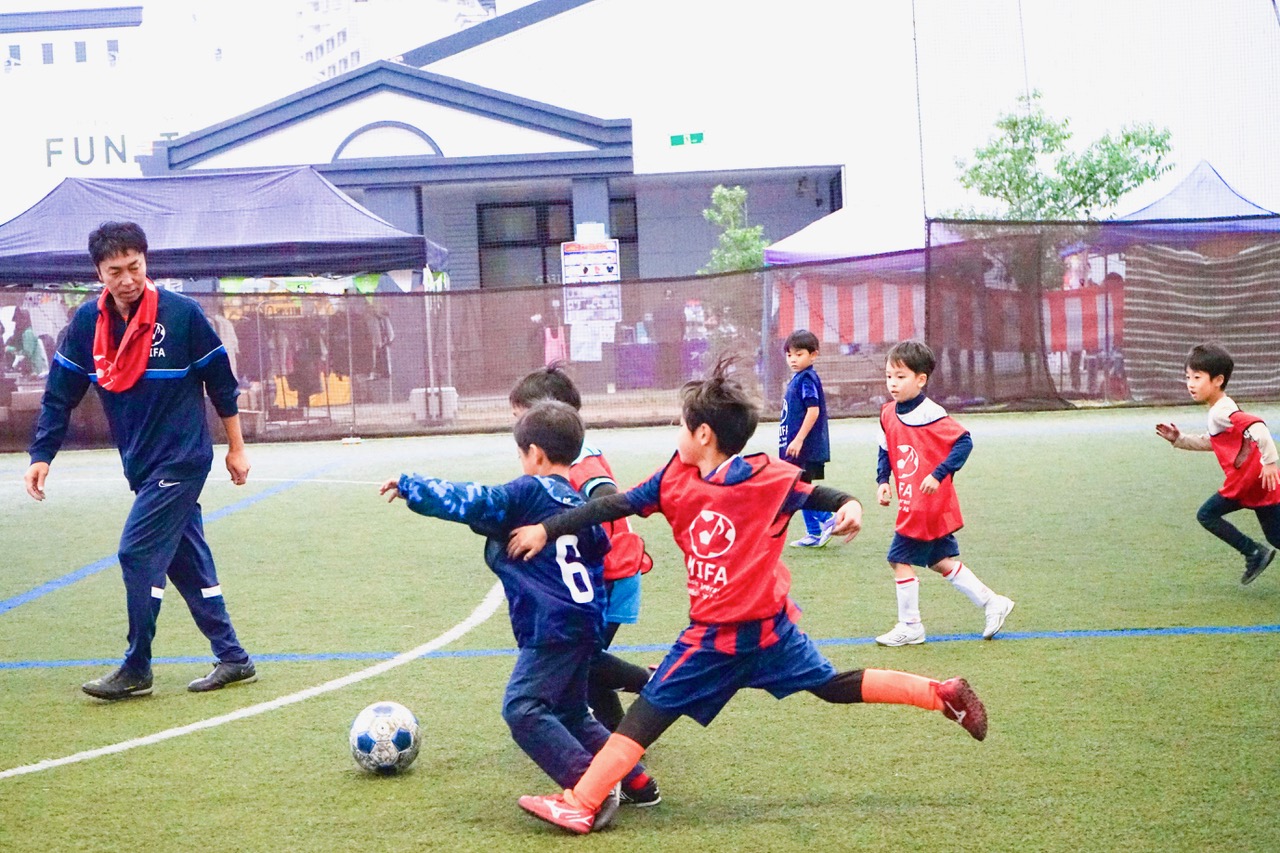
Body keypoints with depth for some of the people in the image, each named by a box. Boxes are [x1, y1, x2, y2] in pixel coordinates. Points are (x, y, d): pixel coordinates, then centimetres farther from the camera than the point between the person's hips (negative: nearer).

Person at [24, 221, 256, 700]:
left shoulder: (182, 314, -11)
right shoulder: (87, 322, 0)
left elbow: (220, 382, -2)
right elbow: (60, 393, 5)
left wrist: (236, 448, 3)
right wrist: (42, 455, -4)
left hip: (182, 459, -5)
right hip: (142, 464, 5)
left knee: (138, 554, -11)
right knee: (188, 561, 9)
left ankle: (136, 670, 0)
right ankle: (233, 660, 18)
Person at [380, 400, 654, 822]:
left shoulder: (527, 493, -6)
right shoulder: (579, 504, 19)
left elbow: (471, 502, -11)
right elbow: (602, 554, 26)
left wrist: (409, 486, 0)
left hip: (552, 628, -9)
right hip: (584, 625, 9)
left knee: (523, 708, -16)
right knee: (570, 715, 20)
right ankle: (637, 781, 19)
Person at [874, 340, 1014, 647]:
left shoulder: (929, 414, -19)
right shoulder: (888, 414, 6)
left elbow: (963, 442, -19)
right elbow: (886, 451, 17)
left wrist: (938, 474, -23)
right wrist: (882, 481, 3)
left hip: (931, 504, -8)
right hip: (910, 504, 8)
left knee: (900, 559, -4)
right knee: (941, 561, 15)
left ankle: (909, 626, 9)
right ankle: (992, 602, 26)